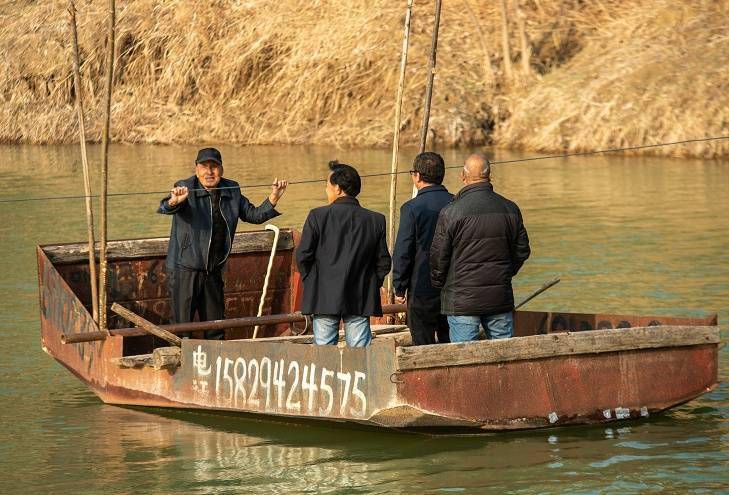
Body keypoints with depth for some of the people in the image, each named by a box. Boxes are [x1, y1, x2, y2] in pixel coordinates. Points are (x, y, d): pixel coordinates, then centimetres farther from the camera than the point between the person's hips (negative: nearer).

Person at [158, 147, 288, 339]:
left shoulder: (231, 191, 6)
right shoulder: (186, 189, -11)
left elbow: (254, 215, 15)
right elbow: (164, 208, -29)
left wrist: (273, 199, -1)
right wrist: (174, 201, -52)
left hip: (213, 272, 6)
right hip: (185, 270, -6)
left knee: (216, 330, 15)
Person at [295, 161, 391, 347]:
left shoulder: (318, 216, -7)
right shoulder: (375, 220, 1)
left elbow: (302, 256, -7)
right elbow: (383, 262, 3)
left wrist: (310, 281, 8)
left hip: (324, 297, -2)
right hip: (361, 299, 2)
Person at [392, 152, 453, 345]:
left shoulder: (412, 208, -12)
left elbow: (402, 252, -11)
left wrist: (400, 289, -1)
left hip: (422, 289, -4)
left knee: (423, 345, 1)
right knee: (450, 342, 11)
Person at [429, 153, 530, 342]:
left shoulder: (451, 213, -12)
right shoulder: (509, 209, 1)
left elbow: (438, 256, -6)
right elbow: (522, 250, 10)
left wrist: (438, 282, 11)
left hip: (462, 300, -3)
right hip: (500, 298, 4)